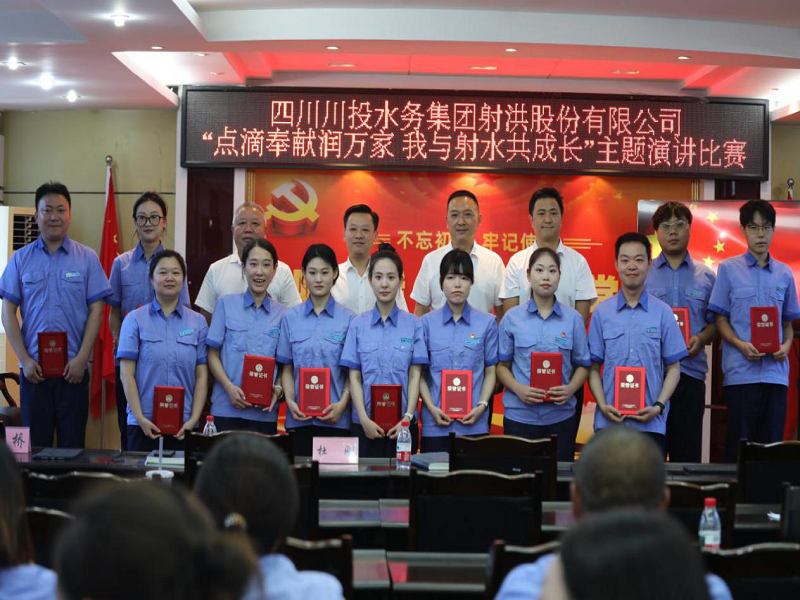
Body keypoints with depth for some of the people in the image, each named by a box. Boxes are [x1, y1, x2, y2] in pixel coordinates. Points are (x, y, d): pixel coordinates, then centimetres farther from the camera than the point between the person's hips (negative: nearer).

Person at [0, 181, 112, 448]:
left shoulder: (87, 258, 3)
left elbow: (96, 310, 1)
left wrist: (81, 359, -9)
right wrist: (25, 359, -6)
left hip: (73, 369, -1)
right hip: (33, 369, 1)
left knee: (73, 445, 3)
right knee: (35, 445, 6)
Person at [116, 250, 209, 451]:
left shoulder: (198, 322, 7)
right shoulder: (135, 319, 2)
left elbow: (201, 376, 4)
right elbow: (126, 374, -2)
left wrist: (194, 419, -6)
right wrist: (140, 418, -9)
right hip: (145, 425, -1)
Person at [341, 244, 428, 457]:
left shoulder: (413, 324, 1)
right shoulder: (358, 324, 2)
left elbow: (415, 375, -1)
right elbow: (354, 377, 0)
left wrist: (408, 417, -11)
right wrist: (364, 419, -10)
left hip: (402, 423, 0)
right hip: (366, 423, 0)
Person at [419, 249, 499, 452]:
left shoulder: (487, 322, 3)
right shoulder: (427, 323, 4)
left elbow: (490, 371, 5)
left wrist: (482, 406, -8)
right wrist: (431, 408, -9)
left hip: (474, 423, 0)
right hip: (436, 423, 0)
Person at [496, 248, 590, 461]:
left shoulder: (573, 318, 5)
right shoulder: (512, 318, 3)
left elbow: (582, 365, 8)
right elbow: (502, 365, 4)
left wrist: (570, 389, -10)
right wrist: (518, 389, -13)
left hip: (560, 416, 1)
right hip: (519, 414, -1)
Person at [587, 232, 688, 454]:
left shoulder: (663, 313, 3)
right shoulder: (602, 312, 5)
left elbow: (673, 368, 5)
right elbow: (593, 367, 6)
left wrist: (659, 406, -8)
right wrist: (603, 405, -9)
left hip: (651, 422, 0)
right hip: (609, 420, 0)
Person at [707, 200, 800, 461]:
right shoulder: (728, 269, 4)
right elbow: (720, 319, 3)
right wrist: (740, 345, -14)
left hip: (775, 370, 3)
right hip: (741, 372, -3)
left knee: (772, 444, 4)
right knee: (739, 445, -2)